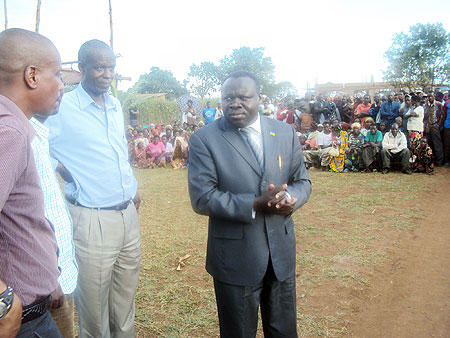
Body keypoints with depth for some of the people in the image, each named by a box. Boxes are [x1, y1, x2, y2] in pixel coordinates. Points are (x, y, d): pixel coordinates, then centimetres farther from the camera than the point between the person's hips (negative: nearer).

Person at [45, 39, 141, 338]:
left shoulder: (116, 106, 11)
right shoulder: (62, 108, -10)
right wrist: (63, 169, -9)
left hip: (128, 214, 6)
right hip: (92, 220, -6)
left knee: (125, 300, 18)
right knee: (94, 310, 8)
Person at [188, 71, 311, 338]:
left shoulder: (286, 133, 2)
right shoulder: (204, 140, -10)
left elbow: (303, 181, 6)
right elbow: (202, 198, -16)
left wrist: (289, 197, -17)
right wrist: (255, 204, -25)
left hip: (282, 253, 4)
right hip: (235, 259, -3)